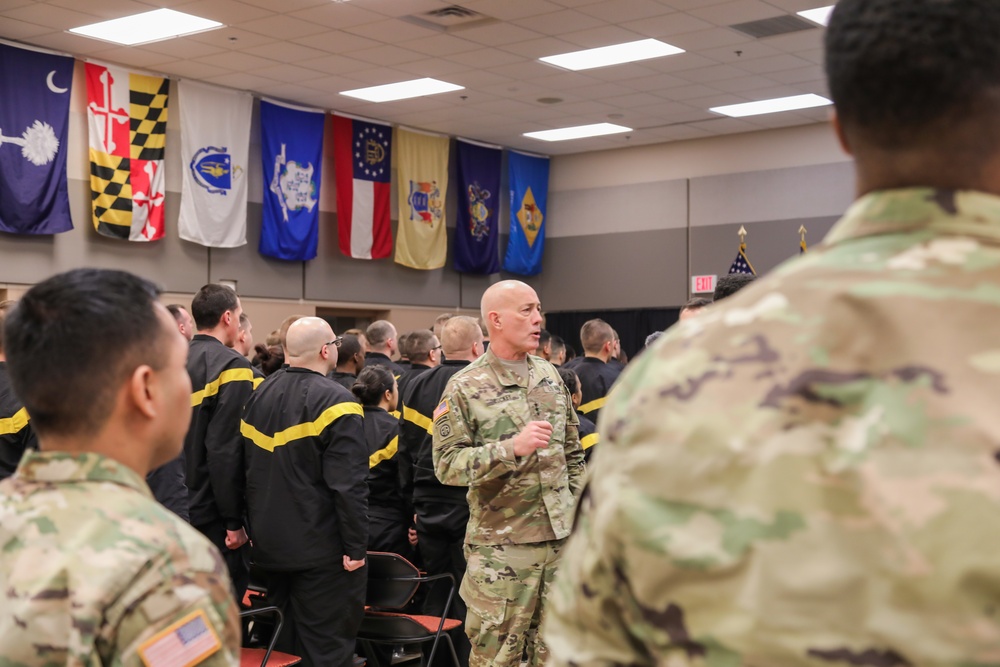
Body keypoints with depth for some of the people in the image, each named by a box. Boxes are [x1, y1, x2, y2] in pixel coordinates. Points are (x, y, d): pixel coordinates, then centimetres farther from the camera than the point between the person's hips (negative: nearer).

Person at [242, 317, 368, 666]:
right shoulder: (335, 401, -15)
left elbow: (248, 469, 14)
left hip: (270, 545, 7)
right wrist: (356, 546, -15)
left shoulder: (259, 396, 8)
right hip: (320, 547, -7)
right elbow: (349, 484, -20)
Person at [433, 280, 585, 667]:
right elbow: (447, 464, -14)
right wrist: (512, 448, -25)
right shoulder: (465, 388, -7)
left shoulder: (550, 376, 10)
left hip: (561, 538, 5)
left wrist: (579, 513, 12)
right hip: (501, 547, -5)